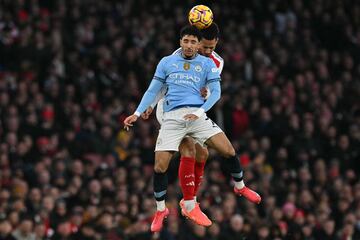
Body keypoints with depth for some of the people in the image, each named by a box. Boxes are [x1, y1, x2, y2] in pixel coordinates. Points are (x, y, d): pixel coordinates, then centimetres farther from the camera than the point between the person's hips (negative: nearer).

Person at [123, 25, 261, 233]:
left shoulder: (207, 64, 9)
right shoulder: (167, 62, 12)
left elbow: (216, 92, 2)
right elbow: (153, 90, 16)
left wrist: (200, 112, -13)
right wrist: (137, 114, 7)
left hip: (197, 115, 0)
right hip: (173, 117, 0)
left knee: (229, 151, -12)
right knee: (160, 167, -9)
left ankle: (240, 186, 17)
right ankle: (161, 210, 12)